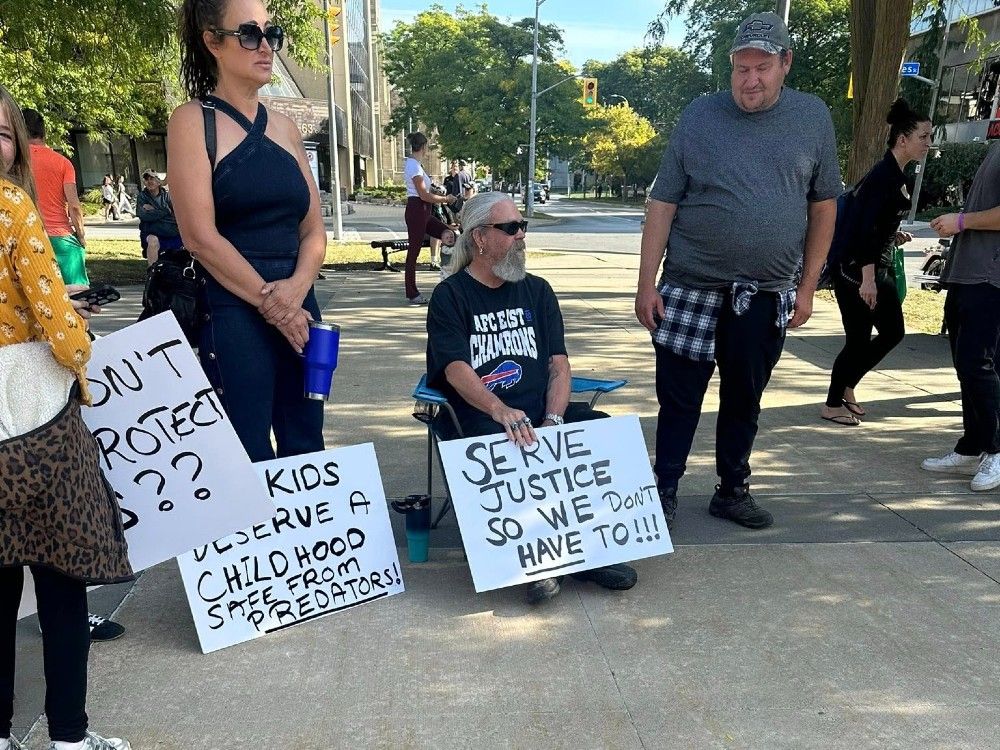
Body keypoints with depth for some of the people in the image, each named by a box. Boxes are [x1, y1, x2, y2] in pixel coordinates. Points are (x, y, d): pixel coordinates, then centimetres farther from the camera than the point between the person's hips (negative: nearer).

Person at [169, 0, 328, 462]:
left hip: (298, 309, 6)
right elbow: (200, 236, -11)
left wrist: (295, 289, -8)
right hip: (232, 312, -5)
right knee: (249, 459, -3)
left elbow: (314, 230, 10)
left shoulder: (284, 129, 14)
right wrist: (268, 301, -11)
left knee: (306, 450, 9)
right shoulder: (193, 120, -2)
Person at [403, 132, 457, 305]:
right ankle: (412, 294, 5)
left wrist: (442, 197, 15)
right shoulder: (414, 166, -15)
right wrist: (445, 199, -8)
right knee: (414, 251, -3)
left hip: (423, 212, 10)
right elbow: (424, 195, -18)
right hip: (417, 211, -10)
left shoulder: (412, 164, 16)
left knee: (448, 235, 7)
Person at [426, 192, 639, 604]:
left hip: (541, 415, 5)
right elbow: (456, 370, -11)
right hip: (477, 418, -4)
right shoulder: (450, 296, 5)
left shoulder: (537, 291, 19)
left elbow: (558, 363, 9)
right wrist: (500, 410, -31)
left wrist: (553, 421, -11)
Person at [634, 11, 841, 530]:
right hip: (690, 289, -2)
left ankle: (732, 491, 29)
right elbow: (662, 205, -1)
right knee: (678, 399, 3)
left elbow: (823, 207, 9)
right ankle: (663, 491, 18)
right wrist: (646, 283, -6)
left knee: (744, 401, 13)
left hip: (768, 295, 2)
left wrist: (807, 287, 5)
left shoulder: (813, 118, 5)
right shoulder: (699, 116, -1)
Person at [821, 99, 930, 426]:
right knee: (858, 340, -2)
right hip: (856, 269, -10)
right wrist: (867, 278, -25)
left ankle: (847, 387, 26)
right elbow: (865, 228, -23)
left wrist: (894, 236, 8)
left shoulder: (897, 175, 13)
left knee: (892, 332, 13)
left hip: (880, 265, 10)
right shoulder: (883, 175, -16)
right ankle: (832, 405, 13)